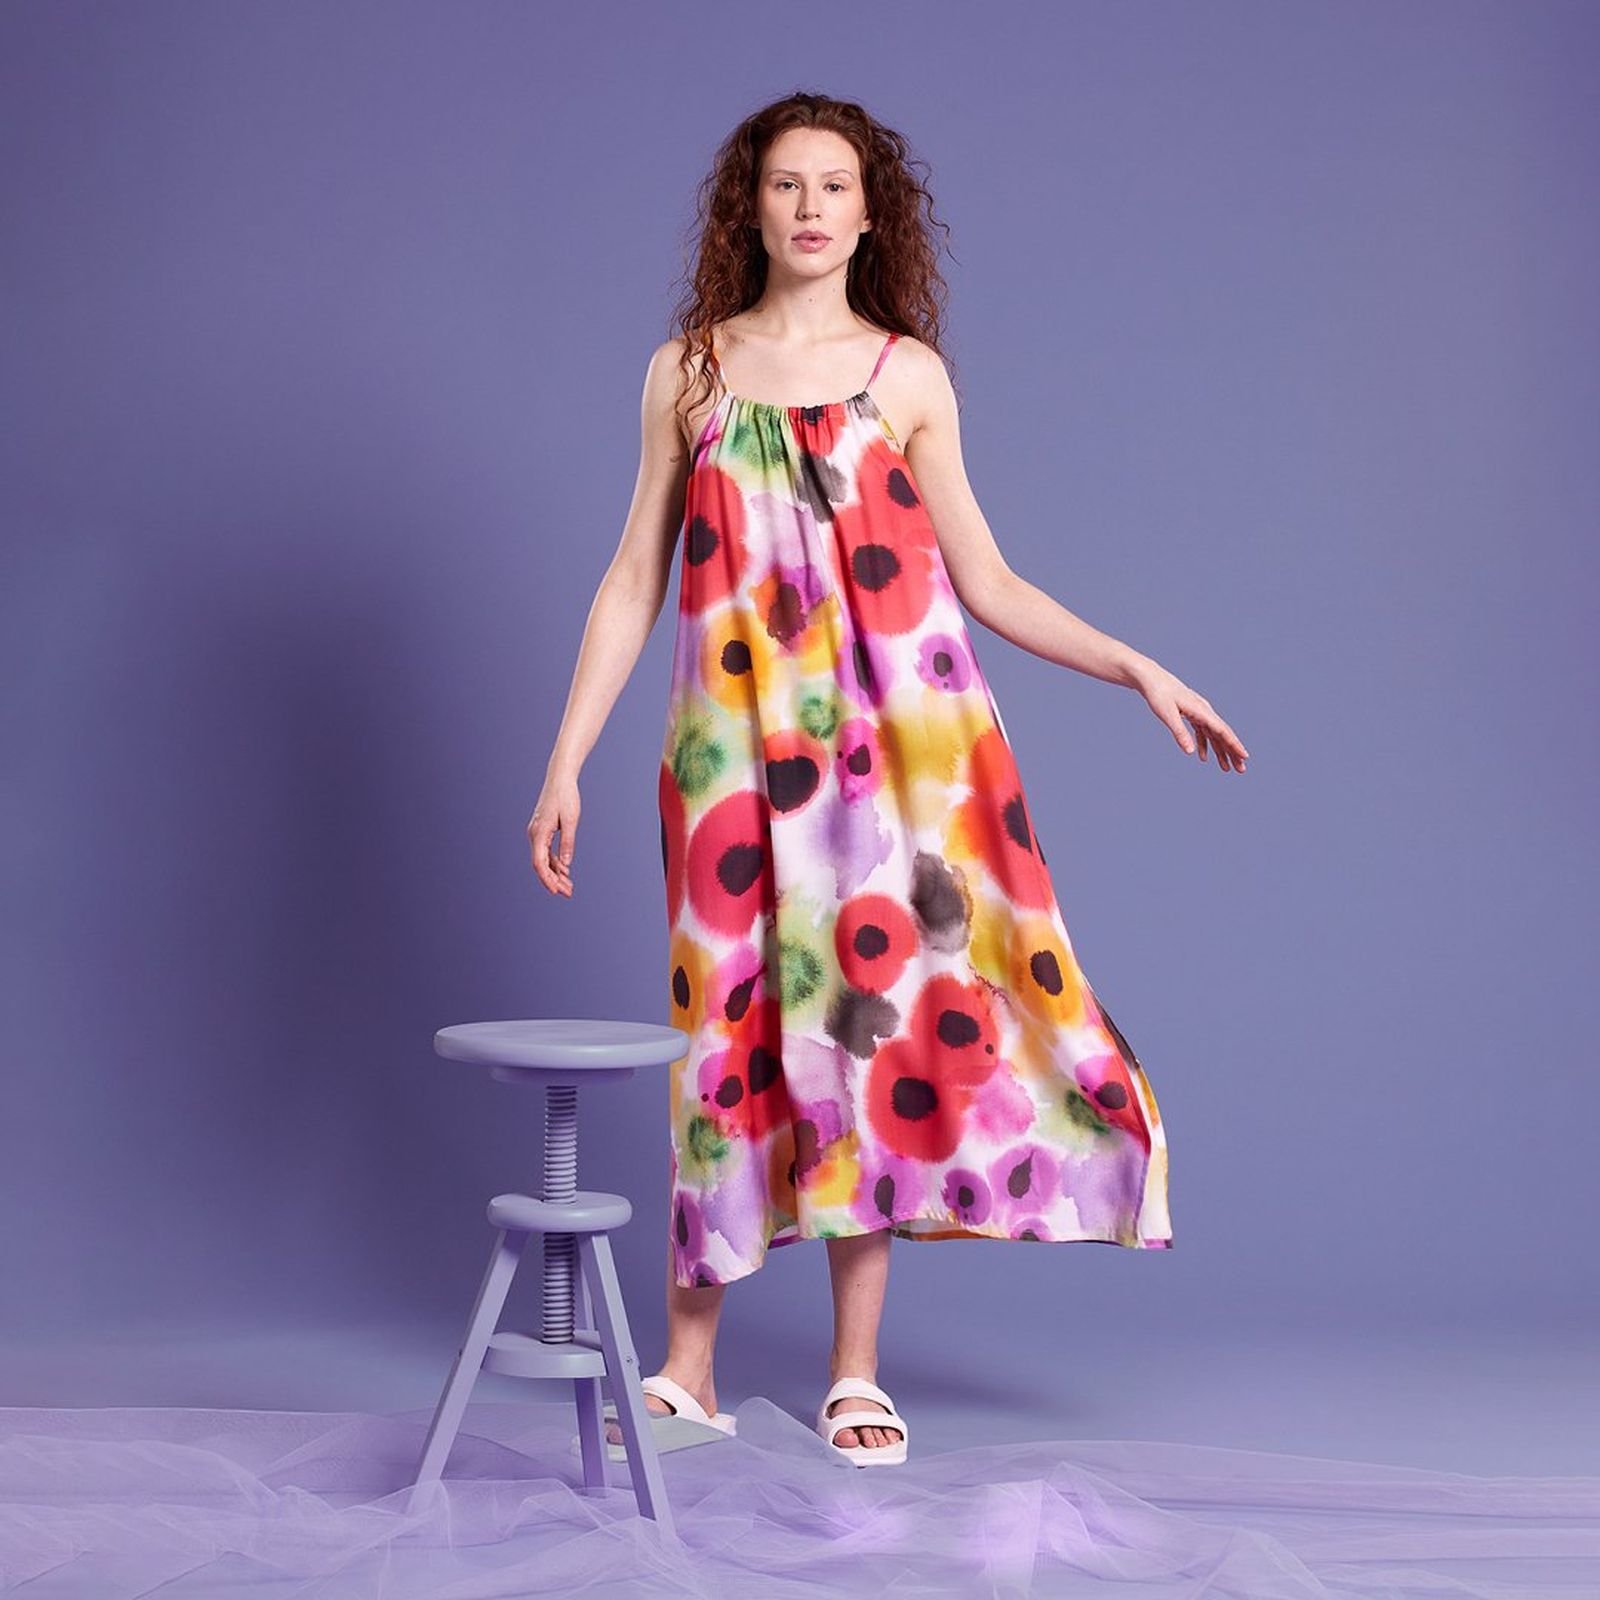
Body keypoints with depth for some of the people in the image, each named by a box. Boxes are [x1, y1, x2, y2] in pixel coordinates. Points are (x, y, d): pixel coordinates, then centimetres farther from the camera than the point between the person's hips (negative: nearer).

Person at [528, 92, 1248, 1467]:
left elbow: (988, 582, 7)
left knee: (878, 1011, -1)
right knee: (735, 1021, 1)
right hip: (738, 744, 0)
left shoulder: (906, 375, 6)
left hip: (898, 736, 0)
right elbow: (634, 581, 8)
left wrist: (1137, 667, -1)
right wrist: (567, 759, 3)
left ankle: (858, 1373, 9)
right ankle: (689, 1366, 11)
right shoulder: (688, 373, 7)